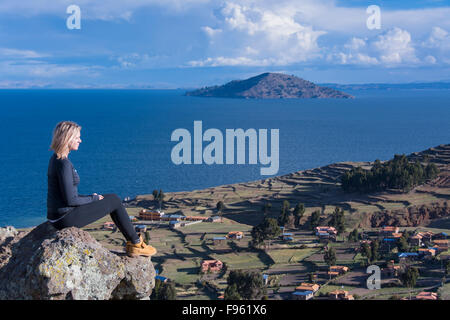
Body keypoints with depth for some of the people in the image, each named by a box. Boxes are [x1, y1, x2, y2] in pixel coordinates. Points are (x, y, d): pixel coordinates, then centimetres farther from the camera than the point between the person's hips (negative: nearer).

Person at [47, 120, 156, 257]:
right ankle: (135, 244, 17)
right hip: (66, 218, -10)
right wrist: (93, 198, -5)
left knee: (113, 198, 17)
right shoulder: (64, 164, -22)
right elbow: (70, 200, -22)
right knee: (115, 201, 3)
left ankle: (133, 241, 22)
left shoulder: (55, 158, 10)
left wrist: (91, 197, 11)